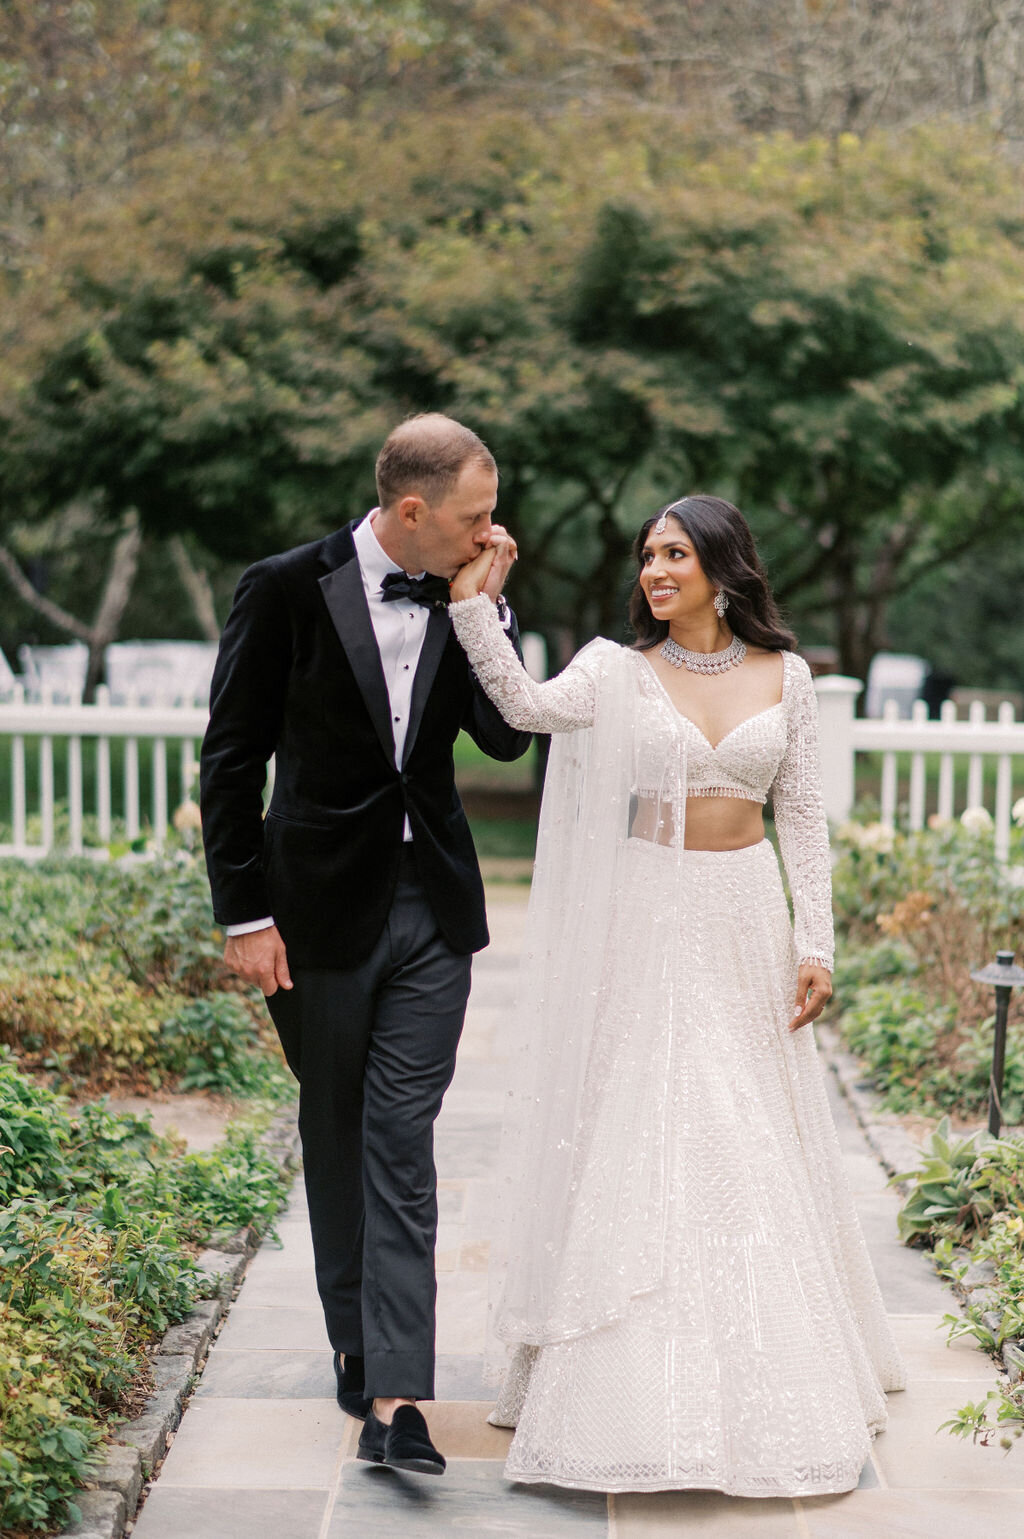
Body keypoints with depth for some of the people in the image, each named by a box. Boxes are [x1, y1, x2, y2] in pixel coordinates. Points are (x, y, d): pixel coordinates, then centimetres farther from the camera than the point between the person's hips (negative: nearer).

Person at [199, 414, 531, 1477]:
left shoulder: (462, 596, 2)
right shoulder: (287, 589, -9)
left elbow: (507, 736, -1)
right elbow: (231, 759, -7)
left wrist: (487, 605, -10)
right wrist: (244, 914, -9)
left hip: (432, 908, 2)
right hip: (321, 905, -2)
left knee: (402, 1142, -4)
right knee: (335, 1136, 12)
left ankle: (394, 1399, -8)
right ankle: (356, 1340, 31)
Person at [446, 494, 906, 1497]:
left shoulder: (784, 676, 4)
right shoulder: (618, 670, -1)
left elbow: (802, 815, 6)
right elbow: (528, 707, -20)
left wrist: (815, 942, 0)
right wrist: (473, 603, -28)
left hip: (745, 923, 2)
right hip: (646, 922, -1)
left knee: (753, 1142, 6)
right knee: (638, 1135, -1)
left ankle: (767, 1369, 23)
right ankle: (643, 1381, 10)